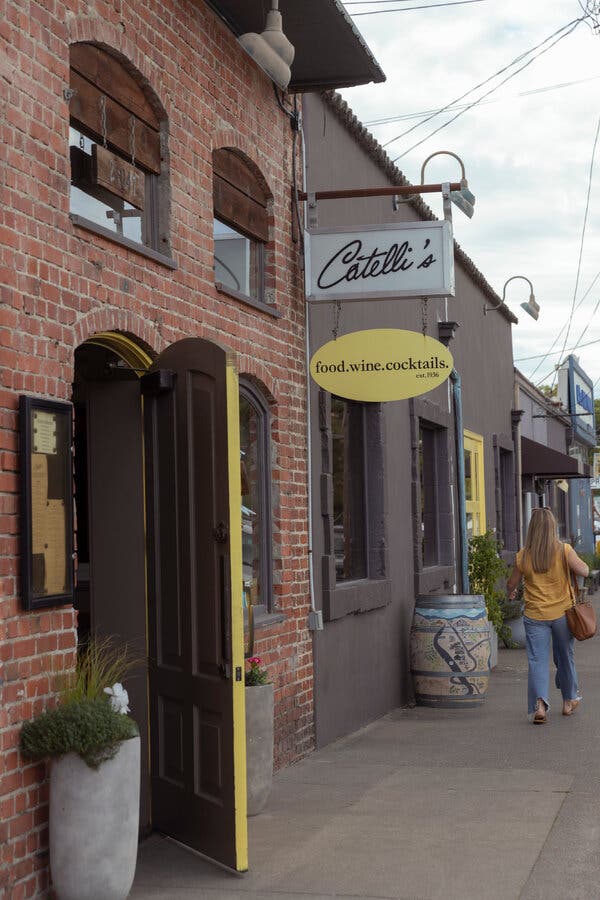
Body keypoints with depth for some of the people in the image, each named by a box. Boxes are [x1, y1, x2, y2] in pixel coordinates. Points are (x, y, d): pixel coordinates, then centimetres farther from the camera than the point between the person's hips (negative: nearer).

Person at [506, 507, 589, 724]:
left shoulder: (523, 556, -5)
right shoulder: (563, 550, -9)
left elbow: (512, 583, 6)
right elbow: (583, 571, -13)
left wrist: (511, 592, 29)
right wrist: (578, 560, 9)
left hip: (535, 616, 0)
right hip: (562, 613, 1)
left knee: (537, 660, 0)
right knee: (565, 657, 18)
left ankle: (539, 704, -19)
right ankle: (569, 700, 33)